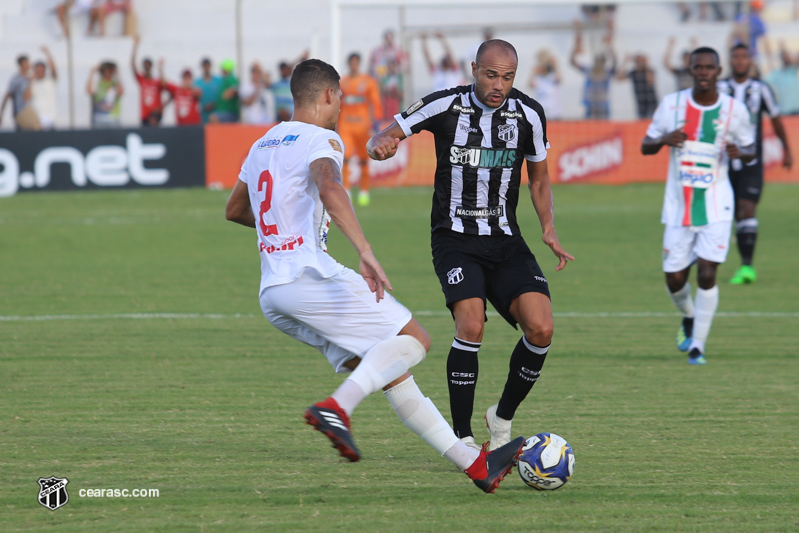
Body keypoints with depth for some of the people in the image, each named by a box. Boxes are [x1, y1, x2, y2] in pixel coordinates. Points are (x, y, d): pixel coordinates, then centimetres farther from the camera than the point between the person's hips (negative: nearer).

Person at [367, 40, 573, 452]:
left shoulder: (529, 114, -1)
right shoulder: (444, 106, -8)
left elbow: (539, 178, 13)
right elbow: (380, 141, -3)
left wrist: (548, 229, -2)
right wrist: (381, 145, -28)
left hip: (506, 242, 3)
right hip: (455, 242, -3)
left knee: (541, 328, -15)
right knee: (471, 325, -26)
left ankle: (503, 418, 9)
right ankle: (462, 439, -13)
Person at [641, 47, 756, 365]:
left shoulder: (734, 110, -3)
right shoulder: (672, 104, -1)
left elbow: (750, 149, 10)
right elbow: (645, 147, 7)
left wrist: (739, 152, -14)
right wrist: (664, 140, -16)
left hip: (716, 206, -2)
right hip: (679, 206, 2)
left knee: (707, 275, -13)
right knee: (675, 279, 3)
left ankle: (697, 345, 1)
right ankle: (689, 318, 37)